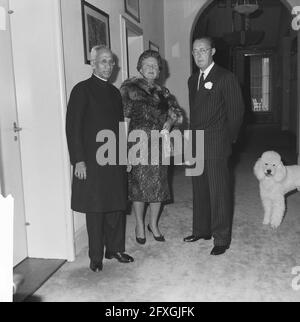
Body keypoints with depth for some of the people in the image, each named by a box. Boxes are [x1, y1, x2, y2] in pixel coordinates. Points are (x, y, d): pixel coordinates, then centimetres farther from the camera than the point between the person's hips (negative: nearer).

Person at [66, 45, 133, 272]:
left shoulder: (114, 92, 15)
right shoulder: (82, 90, -4)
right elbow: (73, 126, -9)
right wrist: (78, 160, -14)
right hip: (92, 162, -6)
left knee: (117, 206, 11)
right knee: (95, 210, 3)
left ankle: (115, 249, 27)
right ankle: (96, 257, 17)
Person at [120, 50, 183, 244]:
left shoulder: (162, 92, 14)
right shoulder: (130, 88, 1)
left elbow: (177, 112, 16)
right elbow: (123, 117, -5)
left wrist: (169, 121, -6)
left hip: (159, 144, 4)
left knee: (158, 185, 7)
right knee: (138, 184, 2)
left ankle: (154, 224, 26)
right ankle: (140, 226, 20)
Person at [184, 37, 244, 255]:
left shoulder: (226, 78, -6)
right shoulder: (193, 80, 16)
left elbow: (236, 111, -5)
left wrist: (228, 139, -1)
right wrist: (194, 135, 11)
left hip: (216, 146, -7)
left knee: (219, 193, -1)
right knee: (199, 191, 14)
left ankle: (222, 239, 10)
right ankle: (201, 230, 28)